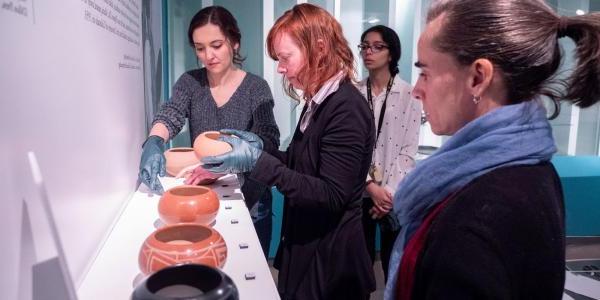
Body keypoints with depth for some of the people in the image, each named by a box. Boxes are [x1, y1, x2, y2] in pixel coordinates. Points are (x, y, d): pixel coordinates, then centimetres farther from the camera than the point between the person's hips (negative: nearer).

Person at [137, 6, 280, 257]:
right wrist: (153, 144, -38)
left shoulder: (255, 87, -9)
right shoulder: (189, 82, -1)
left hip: (248, 201, -1)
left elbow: (268, 141, -17)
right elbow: (169, 115, -16)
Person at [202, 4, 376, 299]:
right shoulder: (317, 103, 7)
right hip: (305, 244, 8)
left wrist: (257, 161, -27)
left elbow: (332, 196, -25)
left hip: (328, 257, -8)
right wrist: (259, 146, -1)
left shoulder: (346, 108, -22)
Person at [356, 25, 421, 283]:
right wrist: (371, 186, -13)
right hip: (359, 192, 2)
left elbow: (409, 150, -6)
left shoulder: (409, 95, -4)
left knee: (393, 261, 10)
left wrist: (390, 192, -12)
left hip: (395, 196, -1)